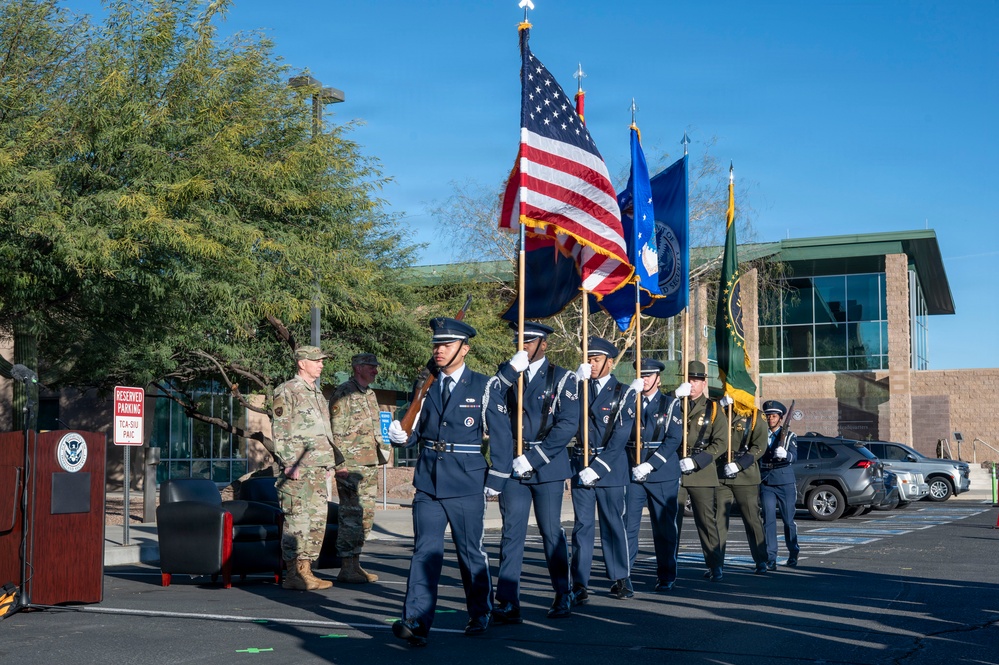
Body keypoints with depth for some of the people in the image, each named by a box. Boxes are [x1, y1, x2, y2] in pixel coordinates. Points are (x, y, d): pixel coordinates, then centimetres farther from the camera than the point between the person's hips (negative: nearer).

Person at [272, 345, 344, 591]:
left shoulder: (318, 393, 20)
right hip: (298, 468, -9)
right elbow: (280, 431, -12)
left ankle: (305, 570, 14)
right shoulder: (287, 391, -5)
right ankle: (293, 574, -4)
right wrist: (289, 463, -18)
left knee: (317, 520, 8)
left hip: (318, 468, 9)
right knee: (297, 520, -8)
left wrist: (331, 460, 22)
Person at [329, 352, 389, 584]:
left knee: (366, 514, 10)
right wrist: (341, 463, -18)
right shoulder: (343, 393, -8)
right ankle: (347, 568, -3)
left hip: (370, 463, 9)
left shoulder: (370, 394, 18)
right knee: (351, 514, -7)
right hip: (351, 464, -9)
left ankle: (355, 563, 17)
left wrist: (379, 456, 21)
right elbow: (337, 430, -13)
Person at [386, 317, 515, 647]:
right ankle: (415, 623, -8)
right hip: (428, 482, 3)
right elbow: (417, 430, 13)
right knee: (425, 551, -3)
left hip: (467, 484, -3)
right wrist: (401, 435, -9)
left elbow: (501, 435, -3)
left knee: (471, 552, 9)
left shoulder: (485, 387, -3)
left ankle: (480, 615, 27)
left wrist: (496, 479, -5)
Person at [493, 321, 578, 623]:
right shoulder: (508, 375, 13)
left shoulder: (562, 378, 1)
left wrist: (532, 458, -14)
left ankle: (563, 596, 21)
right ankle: (508, 603, -4)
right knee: (512, 532, -3)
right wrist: (511, 369, -14)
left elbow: (568, 424, -9)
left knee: (551, 531, 6)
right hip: (513, 464, 2)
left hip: (547, 465, -2)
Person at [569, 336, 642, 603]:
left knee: (614, 524, 5)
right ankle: (580, 584, 1)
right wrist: (577, 382, -14)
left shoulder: (623, 393, 1)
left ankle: (622, 579, 16)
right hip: (581, 466, 2)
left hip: (610, 466, -2)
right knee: (582, 525, 0)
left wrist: (597, 467, -13)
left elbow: (620, 436, -7)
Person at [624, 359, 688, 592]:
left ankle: (666, 577, 14)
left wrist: (649, 465, -15)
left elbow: (674, 439, -5)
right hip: (633, 474, 1)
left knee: (664, 528, 4)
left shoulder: (670, 404, 4)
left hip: (663, 475, -1)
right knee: (628, 525, -4)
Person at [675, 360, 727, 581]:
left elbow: (720, 443, -1)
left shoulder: (713, 409, 7)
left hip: (701, 473, -1)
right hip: (674, 471, 1)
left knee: (706, 520, 2)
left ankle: (715, 566, 12)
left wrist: (696, 461, -12)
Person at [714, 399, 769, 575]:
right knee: (719, 519, 0)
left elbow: (760, 447, -8)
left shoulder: (755, 417, 0)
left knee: (752, 519, 4)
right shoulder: (720, 413, 10)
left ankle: (761, 562, 15)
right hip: (720, 476, 3)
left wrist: (739, 465, -17)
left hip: (745, 477, -3)